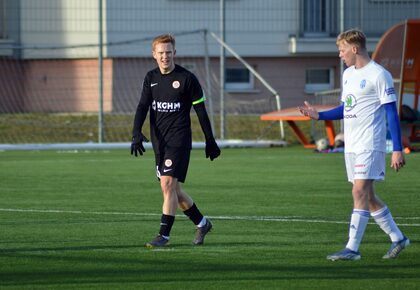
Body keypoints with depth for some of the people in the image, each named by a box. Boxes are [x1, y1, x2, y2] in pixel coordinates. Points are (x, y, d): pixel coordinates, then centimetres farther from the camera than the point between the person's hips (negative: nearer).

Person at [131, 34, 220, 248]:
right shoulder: (151, 78, 9)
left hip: (179, 140, -6)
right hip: (159, 141, 6)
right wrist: (136, 133, -15)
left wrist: (210, 141, 2)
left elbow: (200, 110, -1)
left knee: (168, 184, -16)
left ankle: (164, 235, -13)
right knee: (172, 190, 11)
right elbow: (142, 107, 1)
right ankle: (202, 223, 29)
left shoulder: (187, 78, -6)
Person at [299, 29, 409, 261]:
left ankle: (352, 248, -14)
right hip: (351, 146, 9)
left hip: (370, 145, -9)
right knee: (367, 197, 10)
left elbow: (392, 112, -12)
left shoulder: (378, 75, -11)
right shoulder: (348, 74, 15)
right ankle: (397, 238, 21)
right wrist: (318, 115, 10)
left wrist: (397, 150, -16)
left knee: (360, 193, -13)